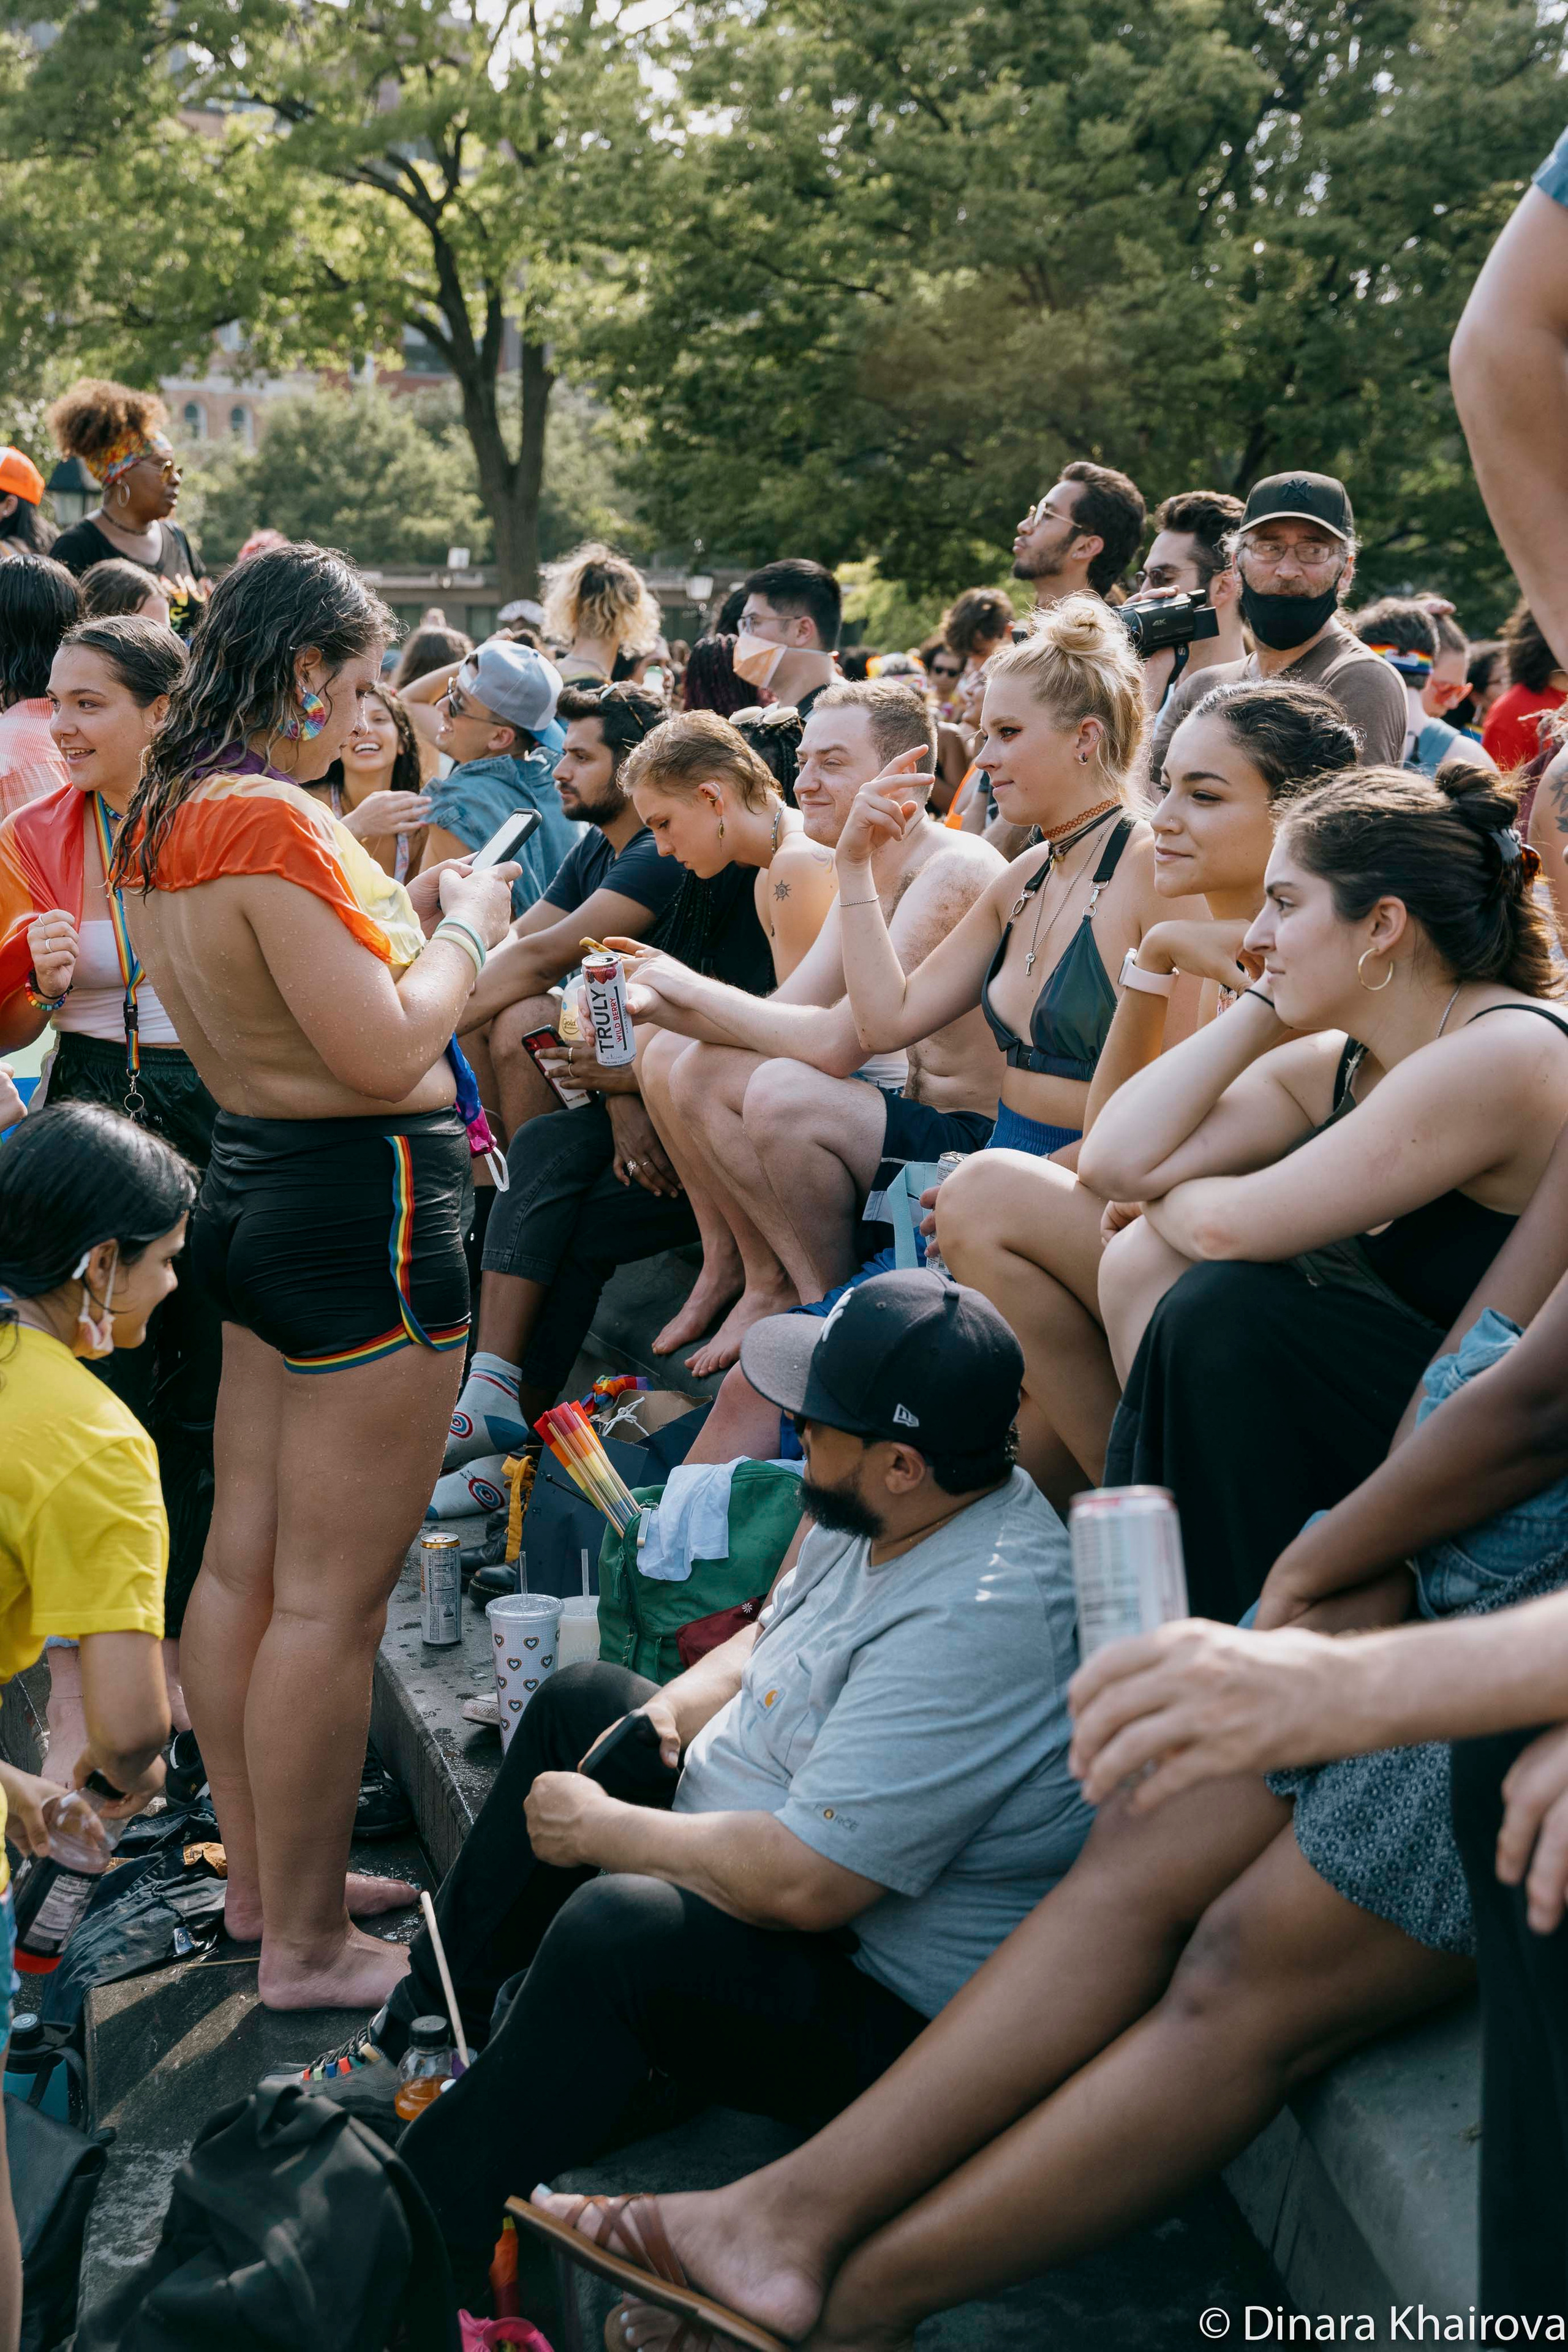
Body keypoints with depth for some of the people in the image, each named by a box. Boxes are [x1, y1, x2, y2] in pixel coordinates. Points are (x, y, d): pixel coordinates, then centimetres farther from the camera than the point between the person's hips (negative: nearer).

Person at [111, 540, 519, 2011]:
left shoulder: (165, 820, 9)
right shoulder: (274, 823, -21)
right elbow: (384, 1050, -22)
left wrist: (401, 915, 12)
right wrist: (463, 927, -7)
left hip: (254, 1179, 10)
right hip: (363, 1200, -10)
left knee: (243, 1560, 17)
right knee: (332, 1598, -1)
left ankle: (259, 1874, 33)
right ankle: (305, 1944, 11)